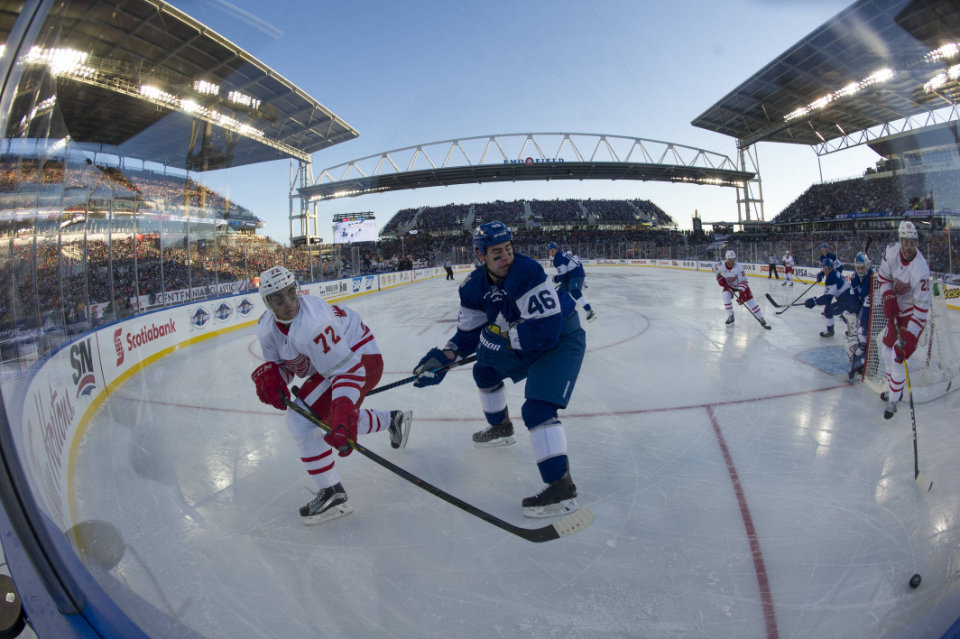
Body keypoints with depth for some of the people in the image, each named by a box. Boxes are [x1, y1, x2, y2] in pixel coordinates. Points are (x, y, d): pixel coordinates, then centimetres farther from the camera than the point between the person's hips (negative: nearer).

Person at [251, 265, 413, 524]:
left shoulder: (311, 324, -34)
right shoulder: (266, 328, -7)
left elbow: (348, 371, -35)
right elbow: (281, 363, 8)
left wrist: (343, 418, -44)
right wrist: (267, 374, -17)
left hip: (359, 359, -10)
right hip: (328, 361, 10)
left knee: (301, 419, -18)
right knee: (336, 419, 26)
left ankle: (332, 494, -8)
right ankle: (394, 420, 48)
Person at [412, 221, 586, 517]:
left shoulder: (526, 271, -30)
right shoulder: (474, 287, -6)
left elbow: (547, 329, -35)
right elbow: (469, 333, 3)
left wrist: (501, 336, -26)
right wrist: (441, 359, -10)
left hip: (563, 339, -8)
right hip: (522, 342, 8)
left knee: (537, 407, -22)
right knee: (485, 369, 19)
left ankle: (561, 487, -17)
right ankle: (500, 427, 43)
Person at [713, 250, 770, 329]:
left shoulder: (739, 267, -32)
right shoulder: (721, 265, -24)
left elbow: (743, 281, -28)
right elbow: (715, 267, 2)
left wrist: (741, 294, -35)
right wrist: (719, 276, -9)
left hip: (741, 285, -2)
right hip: (729, 285, 3)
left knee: (750, 301, -9)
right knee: (726, 296, -25)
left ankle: (762, 320, 1)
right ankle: (730, 317, -7)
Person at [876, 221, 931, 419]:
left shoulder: (921, 269, -32)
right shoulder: (891, 252, -15)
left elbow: (922, 308, -29)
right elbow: (883, 276, 4)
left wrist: (910, 339, -32)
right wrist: (888, 298, -14)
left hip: (913, 314, -7)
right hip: (896, 309, 7)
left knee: (897, 357, -10)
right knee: (886, 351, 16)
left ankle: (893, 401, 7)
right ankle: (893, 389, 38)